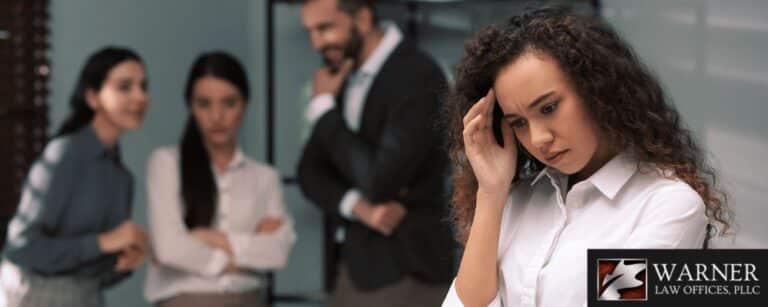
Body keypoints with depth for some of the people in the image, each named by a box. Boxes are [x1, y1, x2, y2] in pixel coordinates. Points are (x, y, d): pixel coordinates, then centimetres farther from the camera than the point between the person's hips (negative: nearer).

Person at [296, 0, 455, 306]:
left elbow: (380, 180, -21)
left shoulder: (418, 76, -15)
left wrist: (323, 107, -11)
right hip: (350, 263, 8)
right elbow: (310, 171, 8)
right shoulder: (343, 74, 10)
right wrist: (359, 206, -13)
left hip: (402, 272, -8)